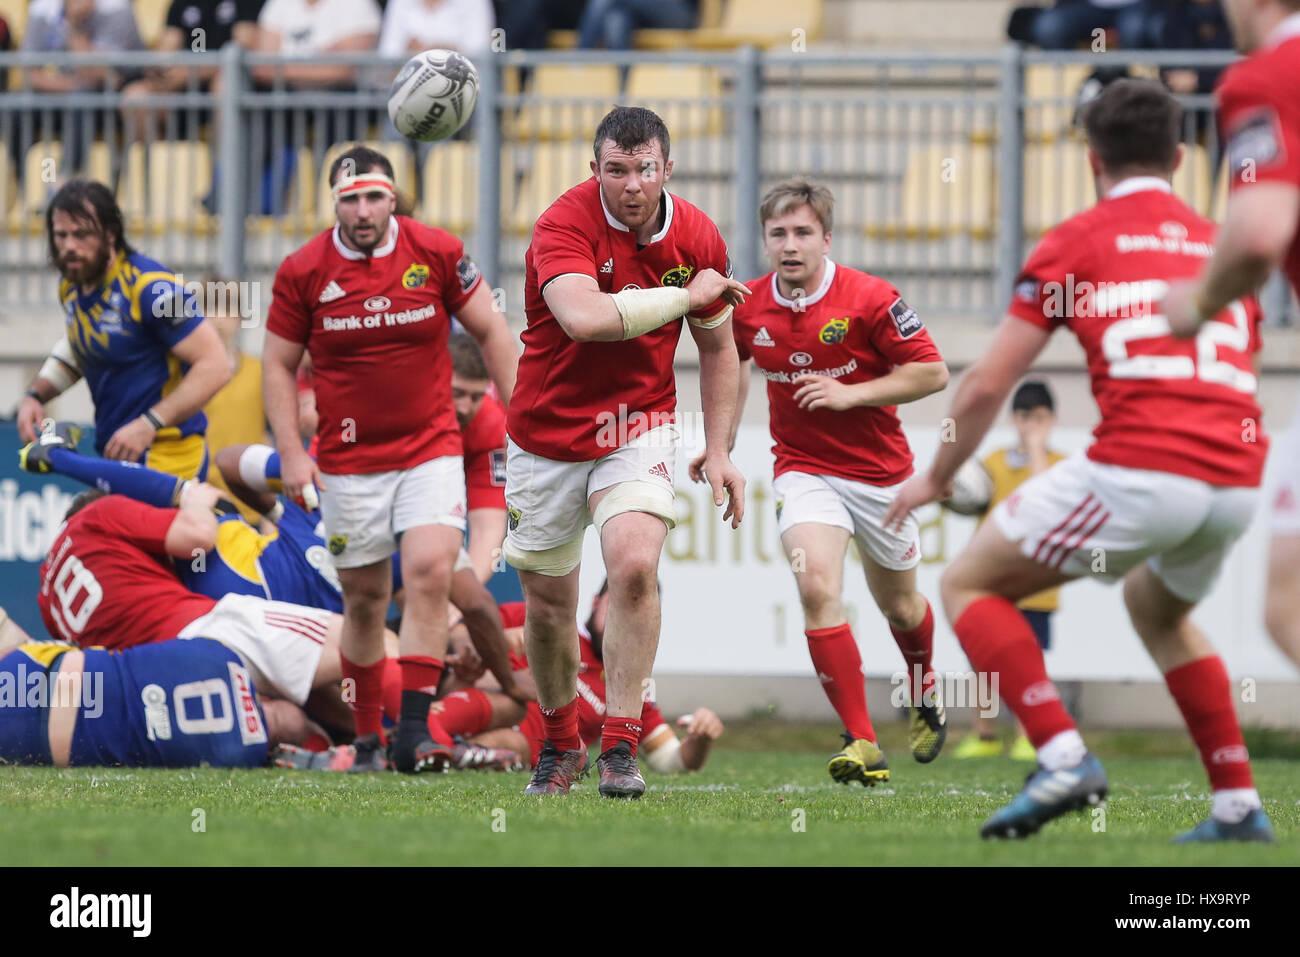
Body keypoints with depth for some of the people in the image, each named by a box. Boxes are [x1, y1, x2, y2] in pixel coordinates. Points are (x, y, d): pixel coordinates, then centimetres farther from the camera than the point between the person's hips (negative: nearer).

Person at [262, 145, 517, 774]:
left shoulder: (438, 253, -5)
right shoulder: (303, 272, -5)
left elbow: (490, 331, 6)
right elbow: (278, 365, 4)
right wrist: (290, 452, -4)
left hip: (431, 450, -1)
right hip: (349, 463, 1)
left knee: (429, 573, -18)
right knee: (364, 599, 6)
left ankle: (413, 730, -18)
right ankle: (364, 734, 21)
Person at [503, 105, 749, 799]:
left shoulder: (696, 236, -5)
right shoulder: (566, 223, -20)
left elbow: (718, 348, 10)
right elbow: (585, 317, -38)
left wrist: (718, 450, 3)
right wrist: (686, 295, -28)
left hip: (638, 429, 1)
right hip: (549, 436, -1)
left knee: (634, 566, -24)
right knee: (547, 604, 7)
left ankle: (620, 748, -17)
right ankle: (561, 743, 33)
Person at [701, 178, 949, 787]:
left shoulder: (869, 299, -16)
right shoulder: (749, 307, -5)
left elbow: (933, 372, -13)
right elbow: (731, 364, 17)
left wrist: (850, 394, -21)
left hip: (879, 471, -1)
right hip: (803, 469, 1)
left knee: (898, 604, 15)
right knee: (817, 589, -22)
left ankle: (924, 690, 51)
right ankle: (861, 743, -20)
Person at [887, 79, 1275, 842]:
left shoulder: (1077, 241, 8)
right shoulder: (1223, 248, 23)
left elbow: (987, 387, 7)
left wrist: (937, 478, 22)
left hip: (1139, 470, -6)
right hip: (1238, 481, 6)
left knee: (970, 585, 12)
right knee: (1157, 607, 36)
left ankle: (1064, 756, -8)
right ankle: (1238, 804, 26)